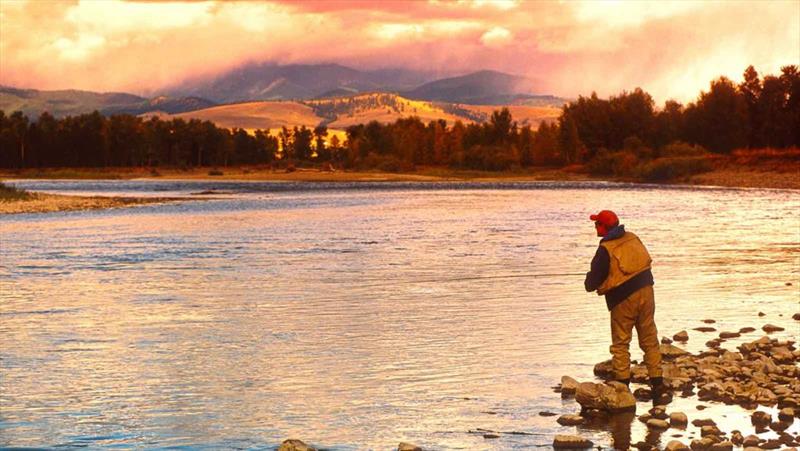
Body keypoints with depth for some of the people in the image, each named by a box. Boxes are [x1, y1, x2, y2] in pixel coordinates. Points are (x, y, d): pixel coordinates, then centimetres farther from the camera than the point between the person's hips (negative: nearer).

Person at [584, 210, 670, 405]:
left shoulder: (605, 250, -16)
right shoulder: (633, 238, 3)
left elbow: (592, 283, -13)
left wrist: (589, 282, 12)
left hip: (623, 300, -5)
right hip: (645, 292, 5)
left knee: (620, 344, 8)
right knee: (650, 340, 10)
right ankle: (658, 386, 8)